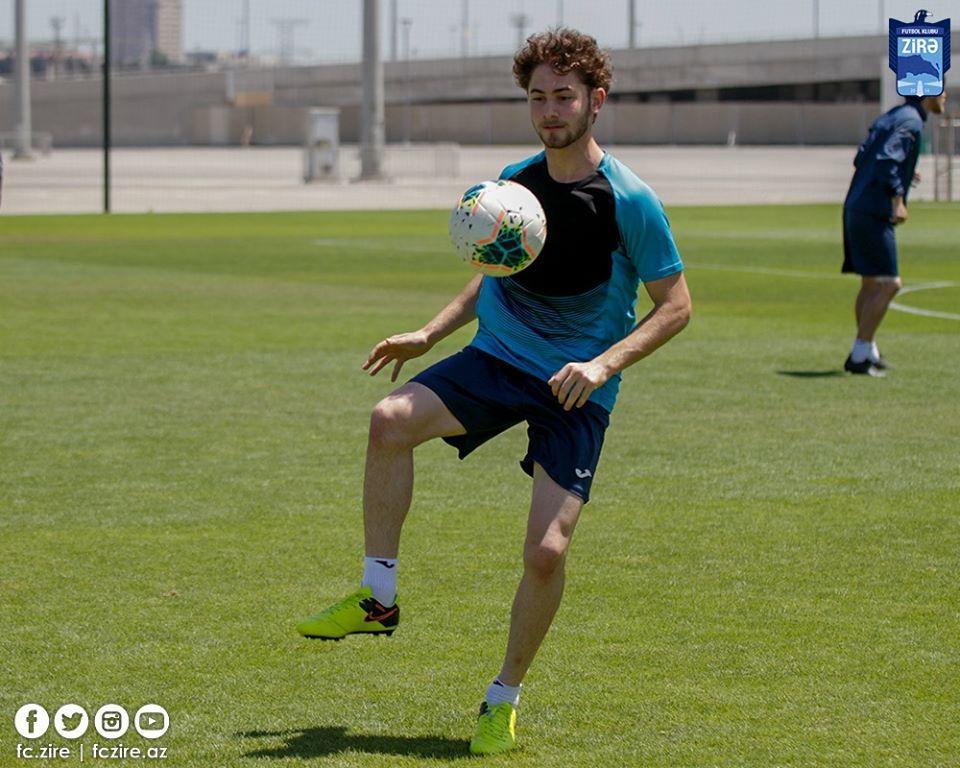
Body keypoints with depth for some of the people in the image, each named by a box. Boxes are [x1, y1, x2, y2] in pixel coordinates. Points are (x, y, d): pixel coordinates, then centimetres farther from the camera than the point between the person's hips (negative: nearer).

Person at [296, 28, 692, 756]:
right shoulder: (513, 182, 5)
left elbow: (676, 305, -6)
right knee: (391, 419, -26)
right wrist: (429, 334, 11)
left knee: (547, 550, -14)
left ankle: (504, 698, 11)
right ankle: (378, 598, -14)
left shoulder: (631, 201, -11)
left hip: (576, 389, -4)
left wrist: (604, 364, -19)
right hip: (497, 358, 4)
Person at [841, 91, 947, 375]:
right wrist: (897, 198, -25)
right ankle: (859, 356, -8)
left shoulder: (889, 117, 18)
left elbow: (861, 159, 20)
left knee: (871, 285, 15)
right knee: (888, 284, -8)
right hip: (874, 213, -10)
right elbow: (887, 159, -24)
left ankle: (868, 352, 21)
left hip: (856, 208, 10)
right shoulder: (911, 121, -11)